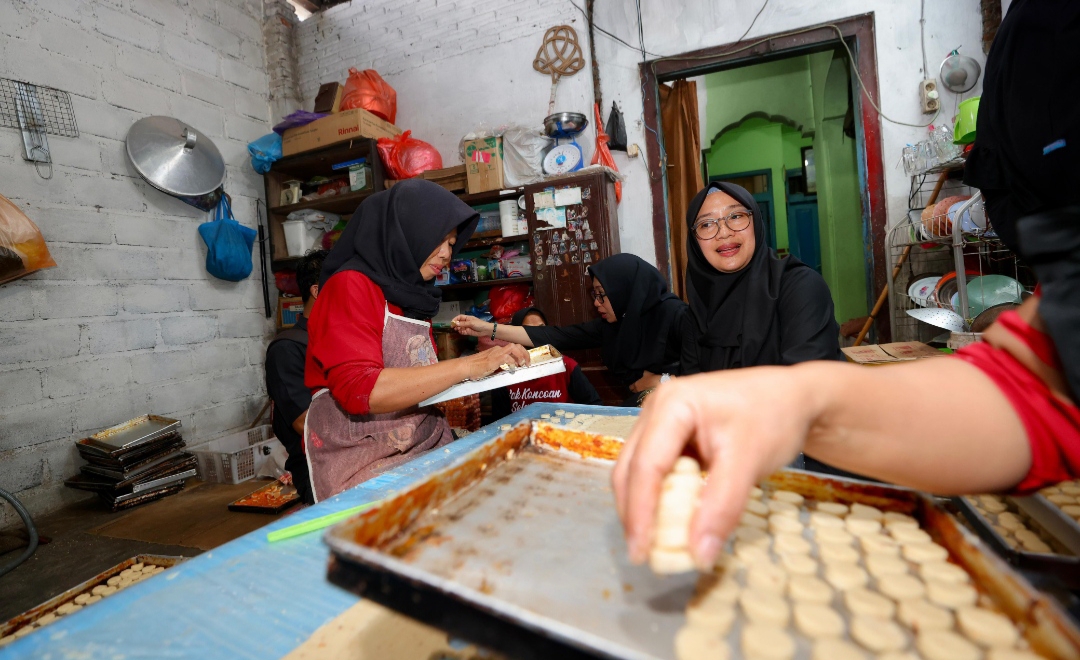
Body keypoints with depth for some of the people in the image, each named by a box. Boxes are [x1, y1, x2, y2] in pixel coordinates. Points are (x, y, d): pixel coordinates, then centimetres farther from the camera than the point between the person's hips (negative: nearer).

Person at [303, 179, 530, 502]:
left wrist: (490, 362, 1)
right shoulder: (350, 286, -8)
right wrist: (466, 366, -21)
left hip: (429, 450, 7)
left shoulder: (412, 296, 13)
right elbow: (359, 390, -21)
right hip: (364, 465, -7)